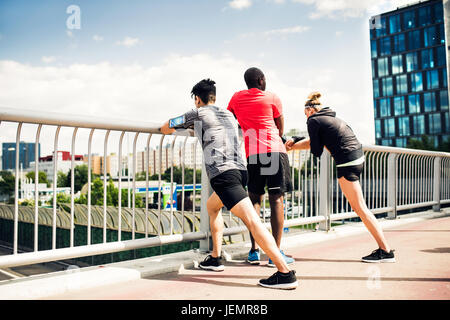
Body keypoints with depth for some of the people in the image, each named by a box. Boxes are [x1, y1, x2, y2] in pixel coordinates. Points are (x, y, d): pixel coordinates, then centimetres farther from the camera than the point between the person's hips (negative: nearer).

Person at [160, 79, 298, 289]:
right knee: (211, 206, 28)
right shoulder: (228, 115, 25)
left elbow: (165, 129, 23)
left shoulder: (198, 114, 9)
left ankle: (285, 273, -23)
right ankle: (215, 258, 29)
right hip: (240, 170, 8)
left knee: (251, 220, -16)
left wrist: (175, 128, 46)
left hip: (223, 173, -8)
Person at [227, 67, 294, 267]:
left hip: (252, 154, 3)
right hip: (274, 150, -3)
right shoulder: (272, 98, 6)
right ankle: (276, 253, -2)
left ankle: (254, 251, 6)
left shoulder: (237, 98, 15)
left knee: (254, 198, 10)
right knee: (276, 199, -2)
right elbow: (280, 128, 14)